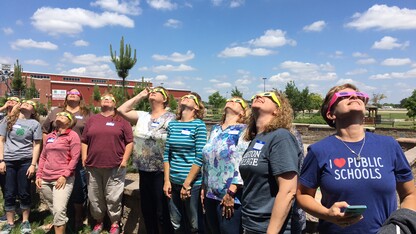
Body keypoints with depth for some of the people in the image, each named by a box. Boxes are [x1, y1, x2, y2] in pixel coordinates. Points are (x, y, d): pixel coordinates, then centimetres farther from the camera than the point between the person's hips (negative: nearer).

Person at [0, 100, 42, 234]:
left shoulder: (34, 124, 2)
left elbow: (37, 145, 0)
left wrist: (33, 164, -7)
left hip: (25, 161, -2)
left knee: (24, 193, 4)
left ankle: (25, 221, 20)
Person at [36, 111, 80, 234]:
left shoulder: (72, 135, -3)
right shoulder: (49, 136, 16)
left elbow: (75, 158, -9)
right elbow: (43, 157, 18)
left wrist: (64, 175, -15)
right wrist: (39, 175, 10)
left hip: (63, 180, -6)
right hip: (46, 179, 6)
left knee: (59, 210, -14)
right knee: (53, 210, 15)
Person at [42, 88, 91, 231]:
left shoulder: (86, 114, 4)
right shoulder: (56, 112, 14)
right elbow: (45, 130, 19)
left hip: (79, 160, -3)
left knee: (78, 191, 3)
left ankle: (78, 221, 21)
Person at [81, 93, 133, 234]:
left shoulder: (121, 120, 2)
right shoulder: (92, 120, 11)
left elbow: (129, 142, 0)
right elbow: (84, 141, 13)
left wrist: (125, 160, -7)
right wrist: (84, 159, 5)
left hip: (115, 167, -3)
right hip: (93, 166, 3)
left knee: (113, 198, 4)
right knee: (95, 198, 14)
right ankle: (98, 222, 33)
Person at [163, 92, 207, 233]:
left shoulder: (199, 125, -7)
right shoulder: (172, 124, 6)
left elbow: (200, 158, -12)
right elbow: (167, 154, 7)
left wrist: (187, 184, -13)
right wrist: (167, 181, 2)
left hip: (193, 183, -4)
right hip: (174, 183, 4)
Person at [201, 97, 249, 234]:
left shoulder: (244, 130, -7)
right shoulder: (214, 129, 12)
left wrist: (231, 193, -20)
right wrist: (203, 187, 14)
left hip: (231, 197, -6)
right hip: (210, 195, 6)